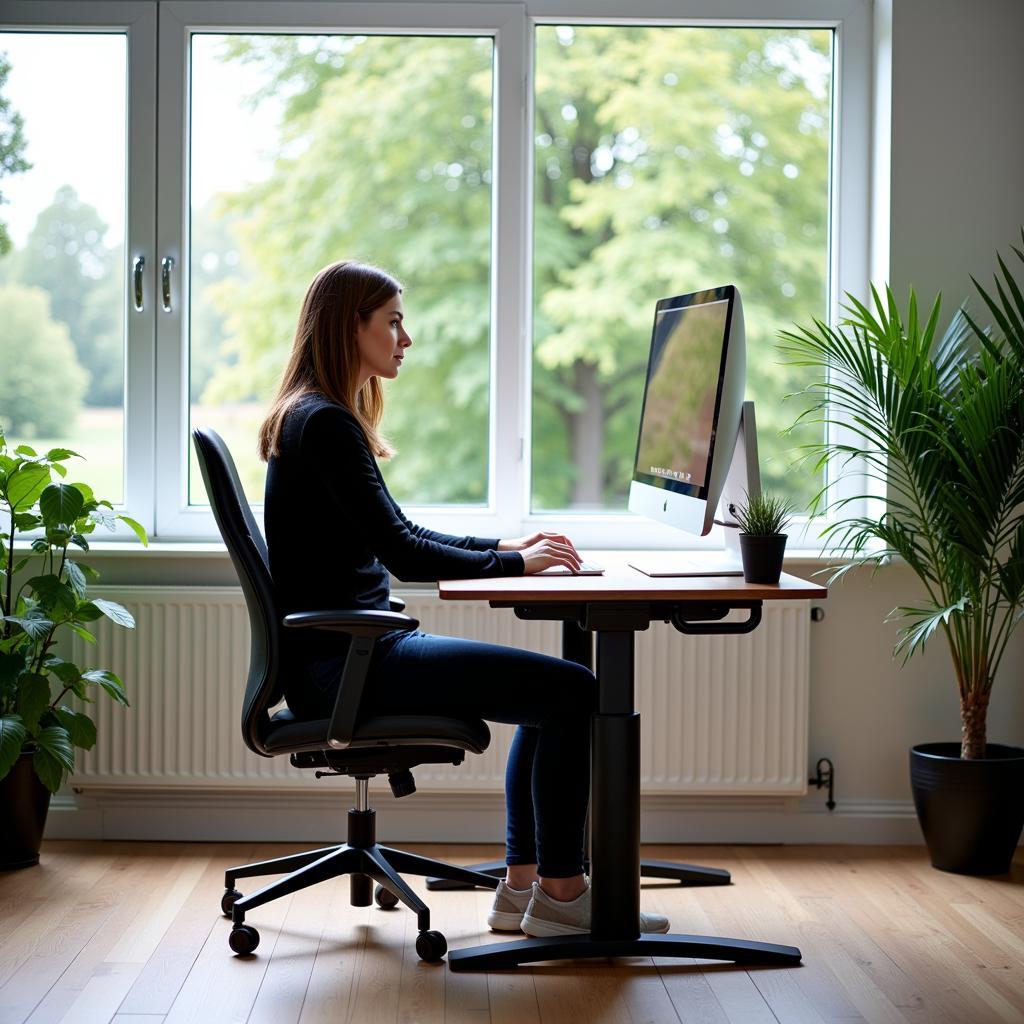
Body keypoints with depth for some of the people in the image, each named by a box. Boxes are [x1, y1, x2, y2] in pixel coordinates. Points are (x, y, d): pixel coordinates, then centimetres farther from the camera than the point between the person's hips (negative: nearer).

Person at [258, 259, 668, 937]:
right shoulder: (325, 424, -16)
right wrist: (515, 564, -8)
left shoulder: (320, 418, 17)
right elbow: (401, 553, -19)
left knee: (552, 691, 17)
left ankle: (522, 887, 15)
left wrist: (505, 547, 12)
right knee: (574, 691, -13)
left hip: (349, 650, 11)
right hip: (340, 661, -11)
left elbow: (397, 534, 23)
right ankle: (560, 894, -2)